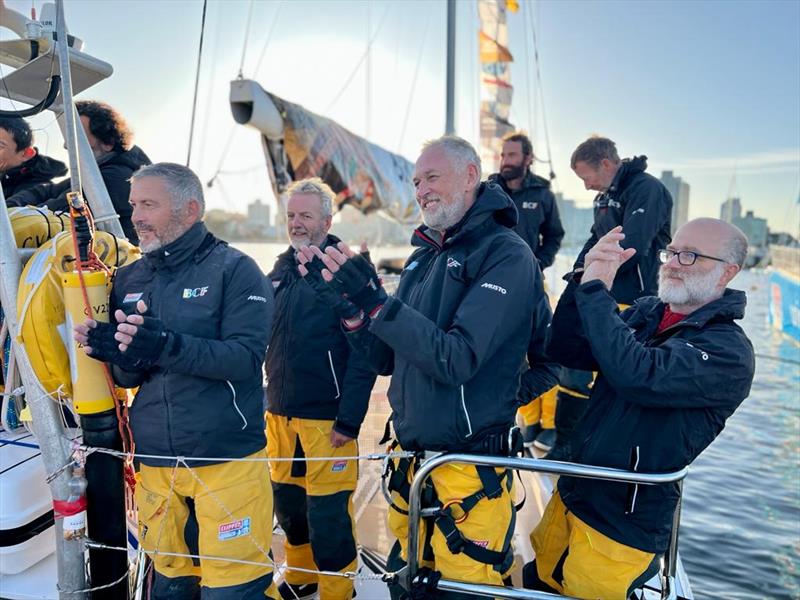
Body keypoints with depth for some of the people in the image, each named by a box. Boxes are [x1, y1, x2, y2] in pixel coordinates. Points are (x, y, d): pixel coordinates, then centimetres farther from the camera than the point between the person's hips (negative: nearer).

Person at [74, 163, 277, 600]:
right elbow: (127, 378, 10)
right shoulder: (128, 279, 8)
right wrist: (118, 355, -12)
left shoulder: (234, 269, -8)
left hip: (226, 460, -5)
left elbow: (246, 358, -18)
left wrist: (167, 345, -30)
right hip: (154, 462, 5)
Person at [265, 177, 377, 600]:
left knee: (328, 515, 1)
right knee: (287, 501, 20)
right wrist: (269, 397, 14)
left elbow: (364, 351, -16)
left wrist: (349, 420, -18)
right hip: (279, 411, 7)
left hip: (327, 418, -7)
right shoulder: (282, 269, 10)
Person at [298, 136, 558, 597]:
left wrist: (375, 301, -27)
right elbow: (385, 359, 7)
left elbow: (457, 360, -24)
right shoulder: (423, 257, 9)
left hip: (468, 471, -6)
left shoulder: (507, 255, -13)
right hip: (411, 457, 7)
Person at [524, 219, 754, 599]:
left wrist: (594, 290, -28)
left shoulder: (730, 353, -18)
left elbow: (639, 375, -35)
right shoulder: (645, 312, 1)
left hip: (623, 527, -6)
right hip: (570, 495, 6)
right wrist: (586, 280, -18)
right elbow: (564, 351, -5)